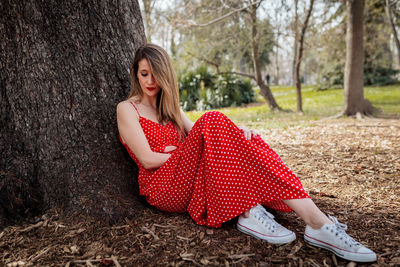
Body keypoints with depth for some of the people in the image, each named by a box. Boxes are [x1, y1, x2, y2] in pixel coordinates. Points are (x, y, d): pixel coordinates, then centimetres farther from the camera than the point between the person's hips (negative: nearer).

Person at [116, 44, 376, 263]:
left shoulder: (170, 107, 23)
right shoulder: (127, 108, 3)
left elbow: (197, 135, 6)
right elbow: (147, 159, -9)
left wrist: (237, 135, -13)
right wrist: (189, 151, -9)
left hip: (192, 185, 6)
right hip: (162, 188, -6)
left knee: (243, 137, -20)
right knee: (212, 121, -27)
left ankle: (319, 222, -35)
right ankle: (249, 212, -38)